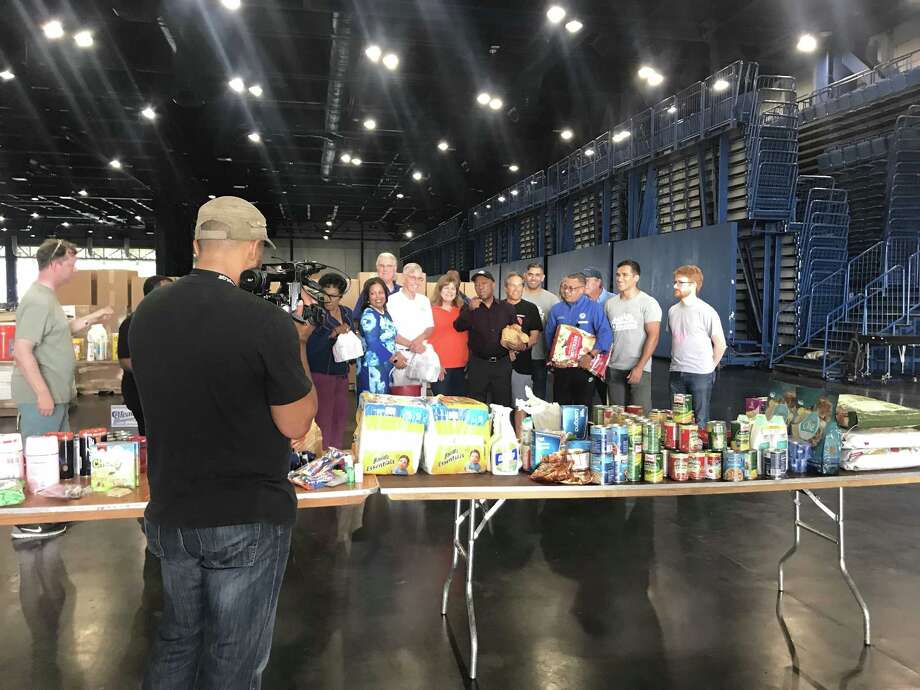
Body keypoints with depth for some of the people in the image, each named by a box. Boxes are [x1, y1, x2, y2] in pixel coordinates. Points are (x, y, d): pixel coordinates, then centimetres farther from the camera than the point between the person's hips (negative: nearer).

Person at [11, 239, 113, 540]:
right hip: (41, 398, -10)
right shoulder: (38, 301, -20)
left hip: (55, 395, 10)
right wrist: (42, 393, -25)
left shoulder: (48, 297, 12)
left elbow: (64, 329, 28)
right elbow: (22, 350, -26)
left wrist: (93, 317, 21)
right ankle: (29, 523, 12)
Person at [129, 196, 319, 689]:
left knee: (177, 638, 25)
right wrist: (298, 346, 0)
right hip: (248, 520, -5)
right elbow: (296, 426, -12)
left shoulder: (146, 314, -2)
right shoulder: (268, 322, -20)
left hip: (169, 515, 6)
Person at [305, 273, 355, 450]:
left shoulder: (347, 313, 7)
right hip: (321, 373, -6)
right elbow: (310, 347, -19)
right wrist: (333, 334, -26)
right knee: (323, 417, -3)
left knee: (341, 414, 13)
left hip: (342, 372, 7)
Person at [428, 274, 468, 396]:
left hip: (461, 366, 4)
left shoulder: (461, 310, 11)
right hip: (441, 367, -4)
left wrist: (468, 361, 7)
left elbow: (467, 337, 14)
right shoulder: (431, 310, 0)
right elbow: (428, 338, -3)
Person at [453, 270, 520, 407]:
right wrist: (470, 309, -30)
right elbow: (459, 326, -13)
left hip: (502, 363, 1)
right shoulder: (469, 309, 5)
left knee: (503, 406, 7)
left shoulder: (507, 308, 10)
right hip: (478, 364, -1)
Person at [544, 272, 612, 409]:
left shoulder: (594, 308, -2)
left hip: (584, 366, -3)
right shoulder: (556, 310, 11)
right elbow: (549, 335, 15)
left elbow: (605, 334, -11)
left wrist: (591, 355, -20)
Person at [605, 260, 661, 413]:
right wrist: (604, 363, 3)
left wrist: (639, 367, -16)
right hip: (614, 368, 5)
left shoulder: (648, 303, -4)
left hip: (639, 368, -4)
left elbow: (653, 337, -10)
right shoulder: (610, 303, 11)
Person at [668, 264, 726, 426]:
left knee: (700, 421, 0)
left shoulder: (707, 312, -9)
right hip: (676, 373, 6)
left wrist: (710, 366, 2)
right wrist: (677, 361, 14)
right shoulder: (673, 311, 9)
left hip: (700, 374, -6)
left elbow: (720, 344, -4)